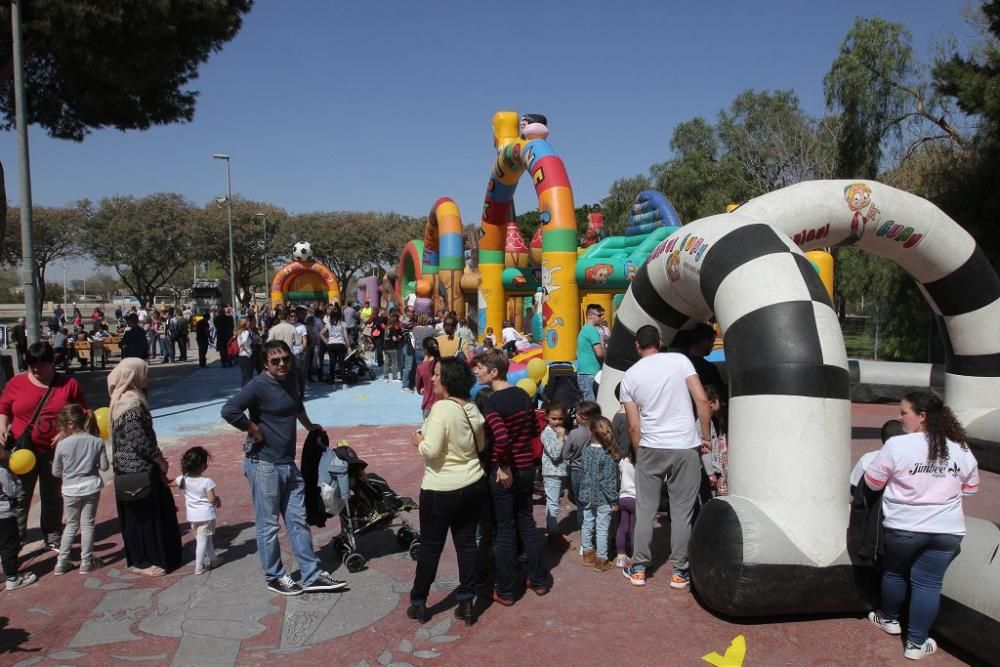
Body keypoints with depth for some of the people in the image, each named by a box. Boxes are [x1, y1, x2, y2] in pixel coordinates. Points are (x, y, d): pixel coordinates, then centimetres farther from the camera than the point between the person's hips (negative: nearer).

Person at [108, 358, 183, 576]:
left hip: (132, 470, 10)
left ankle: (141, 557, 28)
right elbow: (140, 441, -23)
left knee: (149, 513, 17)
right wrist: (160, 461, -10)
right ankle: (142, 562, 13)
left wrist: (157, 458, 12)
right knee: (143, 515, 2)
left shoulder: (126, 400, 11)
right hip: (138, 472, -10)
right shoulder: (132, 405, -21)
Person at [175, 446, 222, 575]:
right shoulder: (206, 481, -21)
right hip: (205, 515, -6)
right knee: (202, 541, 5)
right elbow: (212, 499, -19)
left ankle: (212, 560, 32)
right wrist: (218, 500, 1)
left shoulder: (183, 479, -6)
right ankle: (199, 567, 11)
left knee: (207, 538, 20)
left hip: (192, 516, 6)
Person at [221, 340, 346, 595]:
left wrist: (310, 426, 38)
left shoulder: (289, 380, 9)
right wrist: (256, 431, -19)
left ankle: (312, 575, 18)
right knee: (268, 525, 5)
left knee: (298, 521, 11)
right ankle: (274, 577, 20)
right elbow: (229, 410, -28)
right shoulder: (259, 385, -16)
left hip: (288, 464, 8)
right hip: (264, 465, -8)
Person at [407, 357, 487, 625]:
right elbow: (481, 445, 13)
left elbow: (431, 450, -24)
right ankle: (466, 601, 17)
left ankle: (418, 602, 21)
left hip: (441, 489, -6)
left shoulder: (441, 408, -20)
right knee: (467, 541, 12)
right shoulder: (473, 408, 3)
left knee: (430, 546, 8)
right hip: (473, 484, 6)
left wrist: (419, 441, -5)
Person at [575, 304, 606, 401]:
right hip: (590, 374, -10)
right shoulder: (592, 330, -11)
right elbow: (599, 353, -16)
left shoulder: (584, 329, 18)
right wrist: (605, 359, 3)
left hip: (583, 373, 10)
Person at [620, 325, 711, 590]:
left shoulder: (630, 375, 3)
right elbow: (702, 400, -8)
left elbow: (634, 426, 3)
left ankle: (638, 568, 18)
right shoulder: (679, 360, -1)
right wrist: (706, 437, 2)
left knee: (645, 510, 11)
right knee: (682, 511, 8)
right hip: (685, 447, -1)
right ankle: (679, 572, 14)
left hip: (650, 448, 1)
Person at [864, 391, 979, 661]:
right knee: (928, 583, 11)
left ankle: (890, 619, 39)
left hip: (903, 527, -3)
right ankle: (916, 643, 18)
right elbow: (970, 488, 13)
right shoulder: (961, 449, -2)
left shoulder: (896, 445, -17)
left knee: (894, 572, 20)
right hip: (947, 530, 3)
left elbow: (872, 482, -6)